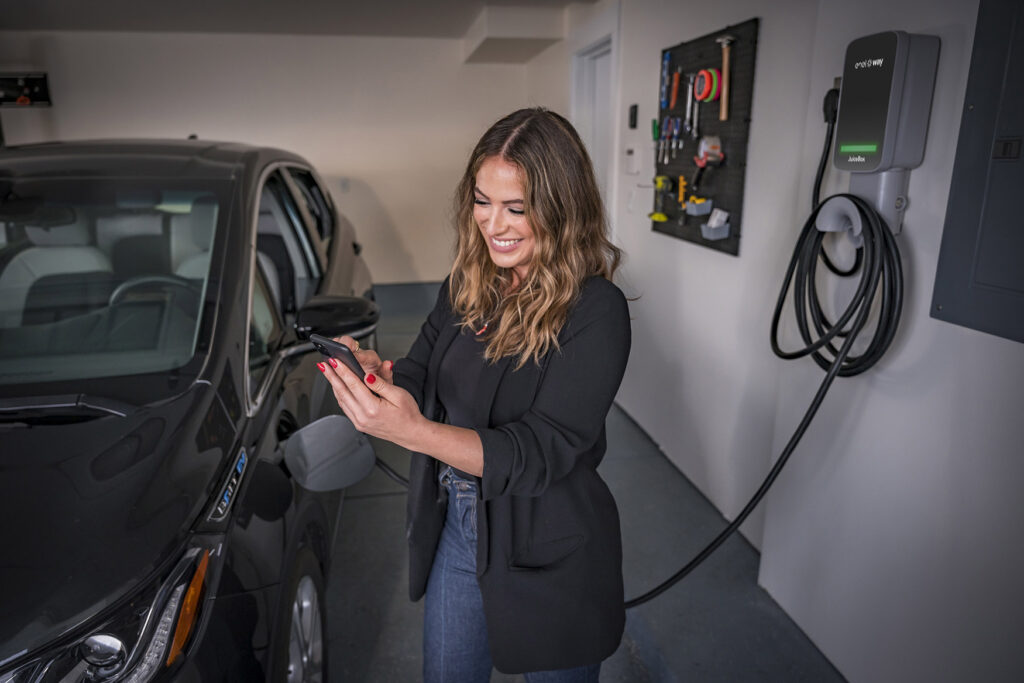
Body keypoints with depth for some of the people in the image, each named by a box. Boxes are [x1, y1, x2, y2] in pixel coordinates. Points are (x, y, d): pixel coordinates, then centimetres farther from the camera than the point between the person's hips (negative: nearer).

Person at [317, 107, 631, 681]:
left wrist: (414, 432, -40)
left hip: (550, 559, -5)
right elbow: (420, 373, 3)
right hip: (455, 528, 6)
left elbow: (541, 454, -26)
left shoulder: (596, 310, -22)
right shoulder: (468, 284, -3)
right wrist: (375, 374, -20)